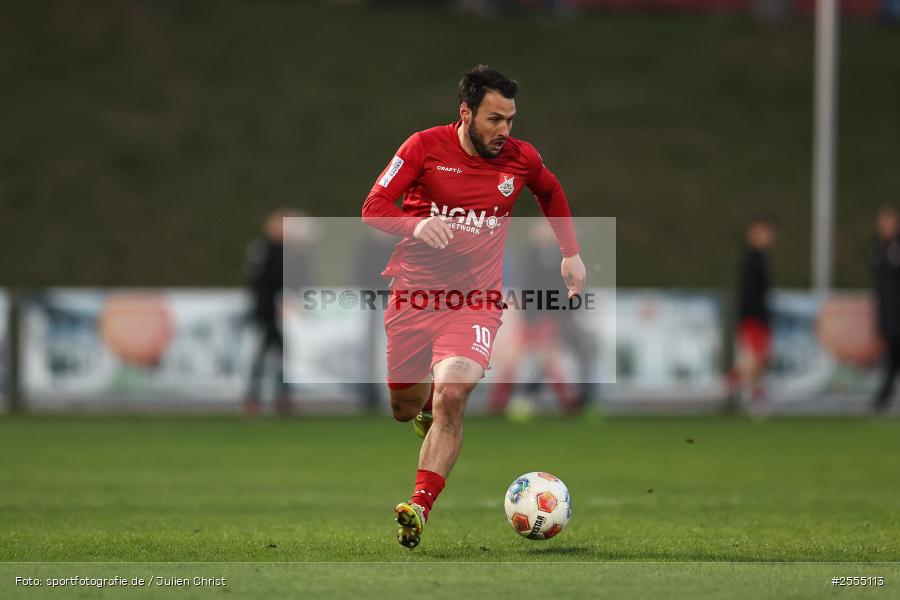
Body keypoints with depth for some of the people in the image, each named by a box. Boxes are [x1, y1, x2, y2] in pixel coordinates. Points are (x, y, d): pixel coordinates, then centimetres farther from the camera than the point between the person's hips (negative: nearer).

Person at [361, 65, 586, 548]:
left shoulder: (521, 159, 1)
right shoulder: (425, 147, -6)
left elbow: (552, 194, 24)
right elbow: (373, 208, -6)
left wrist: (571, 254, 18)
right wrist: (417, 225, -25)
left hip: (476, 300, 0)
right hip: (415, 292, 0)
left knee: (451, 398, -23)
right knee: (404, 408, 11)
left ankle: (419, 508, -22)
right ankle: (427, 400, 49)